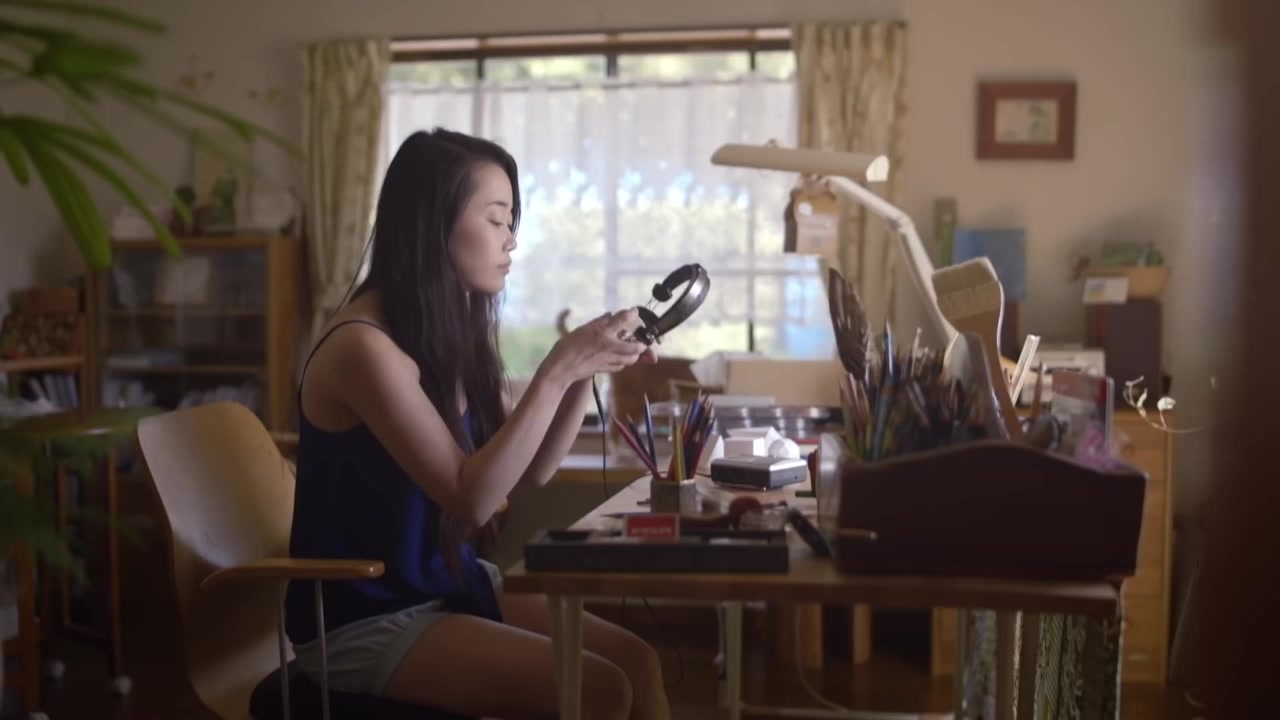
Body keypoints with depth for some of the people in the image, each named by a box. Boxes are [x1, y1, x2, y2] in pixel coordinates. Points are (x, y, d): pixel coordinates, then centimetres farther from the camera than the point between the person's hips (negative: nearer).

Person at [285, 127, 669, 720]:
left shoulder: (451, 331, 5)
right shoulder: (364, 345, -21)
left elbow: (528, 474, 7)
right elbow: (472, 497, -24)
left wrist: (585, 370, -6)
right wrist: (556, 370, -24)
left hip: (449, 583, 8)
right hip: (364, 622, -8)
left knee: (638, 663, -4)